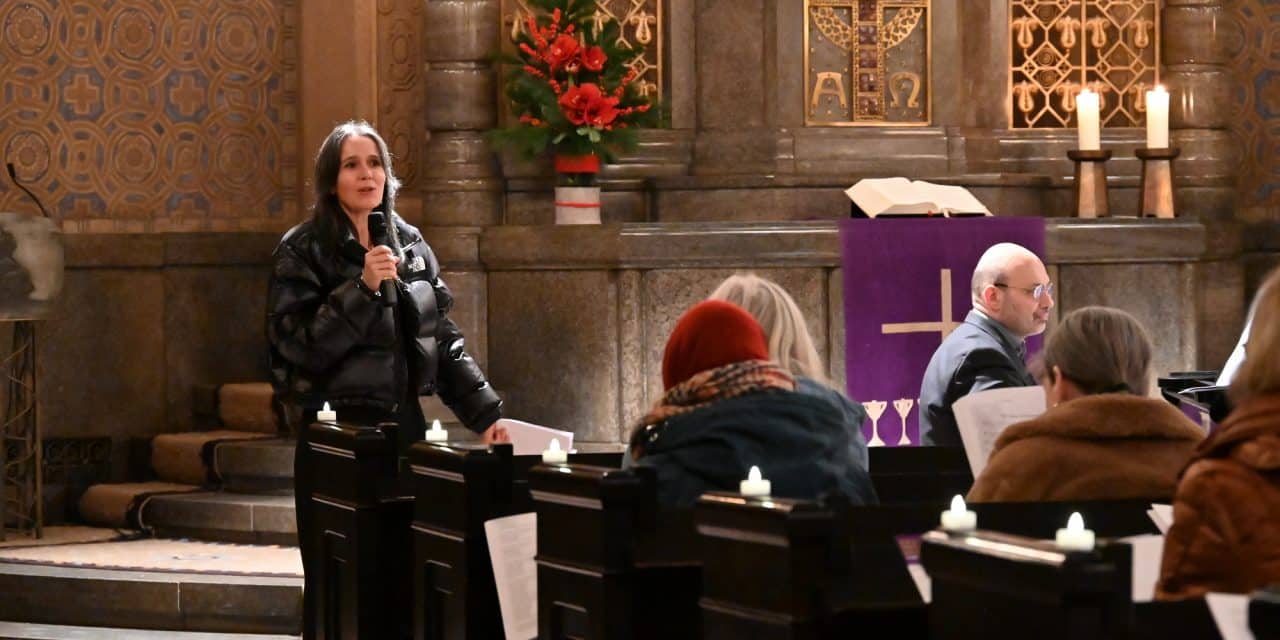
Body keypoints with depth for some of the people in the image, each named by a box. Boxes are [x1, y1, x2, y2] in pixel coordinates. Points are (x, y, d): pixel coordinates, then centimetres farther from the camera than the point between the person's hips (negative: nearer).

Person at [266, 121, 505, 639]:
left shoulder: (411, 245, 12)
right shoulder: (303, 251, -3)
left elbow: (444, 340, 14)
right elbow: (300, 345, -13)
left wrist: (484, 413, 6)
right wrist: (363, 288, -19)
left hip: (403, 424, 4)